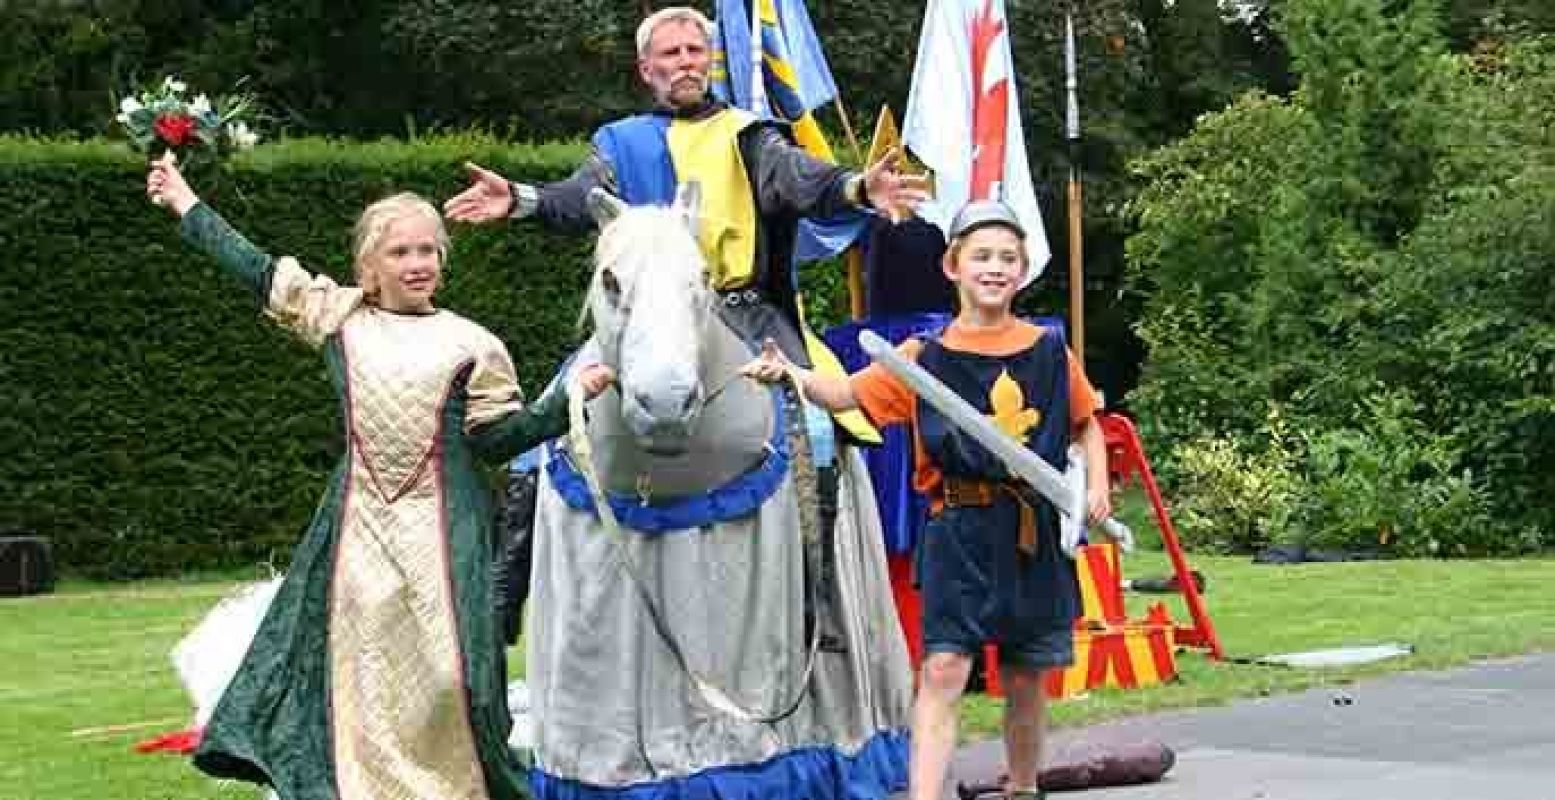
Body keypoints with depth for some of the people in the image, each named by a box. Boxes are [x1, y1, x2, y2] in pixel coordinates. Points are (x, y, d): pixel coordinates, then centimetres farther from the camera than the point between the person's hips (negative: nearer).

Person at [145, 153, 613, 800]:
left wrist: (571, 397, -10)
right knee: (359, 663, 3)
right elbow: (259, 272, 16)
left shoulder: (470, 344, 2)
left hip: (440, 525, -2)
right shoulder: (337, 317, 8)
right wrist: (186, 205, 22)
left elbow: (499, 436, 2)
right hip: (359, 521, 2)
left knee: (443, 668, -8)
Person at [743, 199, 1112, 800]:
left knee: (1024, 678, 14)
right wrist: (791, 374, -21)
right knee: (943, 670, -12)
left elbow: (1085, 423, 17)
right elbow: (847, 393, -4)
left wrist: (1096, 486, 3)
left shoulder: (1050, 351, 4)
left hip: (1035, 532, 2)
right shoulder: (925, 357, -1)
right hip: (959, 531, -2)